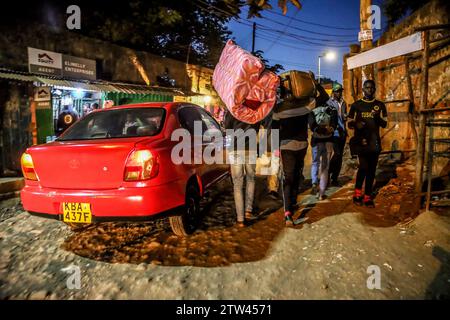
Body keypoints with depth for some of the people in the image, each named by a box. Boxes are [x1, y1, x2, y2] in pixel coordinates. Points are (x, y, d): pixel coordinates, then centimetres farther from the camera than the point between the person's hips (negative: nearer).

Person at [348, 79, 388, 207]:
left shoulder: (380, 105, 9)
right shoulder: (356, 105, 5)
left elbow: (384, 124, 8)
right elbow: (350, 124, 7)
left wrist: (378, 118, -13)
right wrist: (356, 125, -16)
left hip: (374, 141, 3)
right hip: (360, 141, -2)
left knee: (371, 169, 6)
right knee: (363, 166, -14)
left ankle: (368, 197, 16)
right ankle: (358, 192, 8)